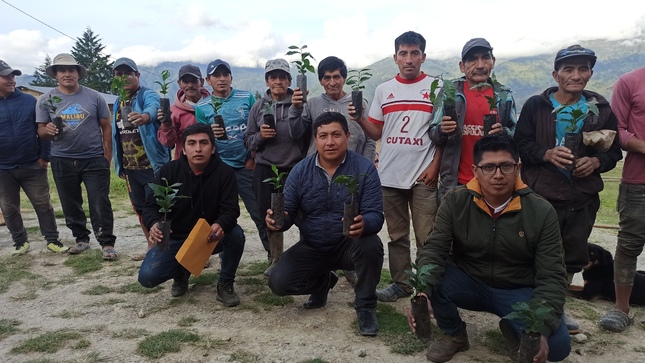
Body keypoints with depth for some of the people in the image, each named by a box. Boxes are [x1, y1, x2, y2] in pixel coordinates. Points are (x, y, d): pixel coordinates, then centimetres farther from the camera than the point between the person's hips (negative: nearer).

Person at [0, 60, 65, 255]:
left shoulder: (29, 101, -1)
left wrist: (44, 156, -3)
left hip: (32, 166, -1)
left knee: (43, 205, 5)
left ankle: (52, 240, 16)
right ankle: (20, 242, 26)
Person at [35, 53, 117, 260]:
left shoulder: (94, 97, 1)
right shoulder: (45, 100, 3)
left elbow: (106, 127, 3)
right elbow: (41, 131, 5)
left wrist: (107, 156, -4)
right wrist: (48, 130, -21)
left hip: (94, 159, -2)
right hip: (62, 161, 2)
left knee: (100, 204, -3)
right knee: (70, 205, 12)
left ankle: (107, 243, 3)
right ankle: (81, 239, 27)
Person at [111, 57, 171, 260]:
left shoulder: (148, 95, -10)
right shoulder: (117, 102, 12)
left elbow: (153, 108, -35)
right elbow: (116, 134, 16)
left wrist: (144, 116, -59)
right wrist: (119, 164, 15)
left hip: (153, 164, -7)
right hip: (130, 167, 8)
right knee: (140, 208, 15)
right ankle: (152, 247, 29)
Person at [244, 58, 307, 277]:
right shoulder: (258, 107, 8)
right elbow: (248, 140, 10)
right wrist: (260, 136, -9)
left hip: (295, 169, -3)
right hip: (265, 170, 3)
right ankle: (275, 260, 26)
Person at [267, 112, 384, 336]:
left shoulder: (365, 169, -13)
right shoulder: (300, 171, -5)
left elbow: (375, 214, -19)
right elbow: (288, 212, -4)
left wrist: (364, 224, -44)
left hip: (348, 245, -2)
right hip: (312, 248, 3)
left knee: (371, 246, -36)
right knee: (278, 282, -15)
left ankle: (366, 307, -8)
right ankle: (323, 282, 20)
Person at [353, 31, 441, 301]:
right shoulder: (383, 90, 9)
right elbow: (376, 133, 10)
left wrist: (435, 166, -8)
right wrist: (360, 119, -9)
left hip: (423, 176, -3)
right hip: (389, 175, 3)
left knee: (427, 237, -1)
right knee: (397, 235, 12)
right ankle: (401, 284, 24)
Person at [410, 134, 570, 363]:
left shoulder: (541, 212, -15)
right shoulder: (455, 201, -13)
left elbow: (551, 277, -16)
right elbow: (434, 250, -19)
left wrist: (541, 329, -32)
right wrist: (423, 291, -40)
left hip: (518, 292, 0)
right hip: (468, 283, 1)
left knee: (557, 344, -24)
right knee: (433, 280, -30)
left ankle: (513, 330, 12)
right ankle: (455, 335, 3)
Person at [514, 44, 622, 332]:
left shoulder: (600, 109, 6)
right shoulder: (536, 106, -2)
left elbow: (613, 150, 10)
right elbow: (521, 144, -6)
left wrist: (596, 162, -11)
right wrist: (547, 154, -23)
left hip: (583, 198, 4)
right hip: (541, 195, -3)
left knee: (573, 256, 13)